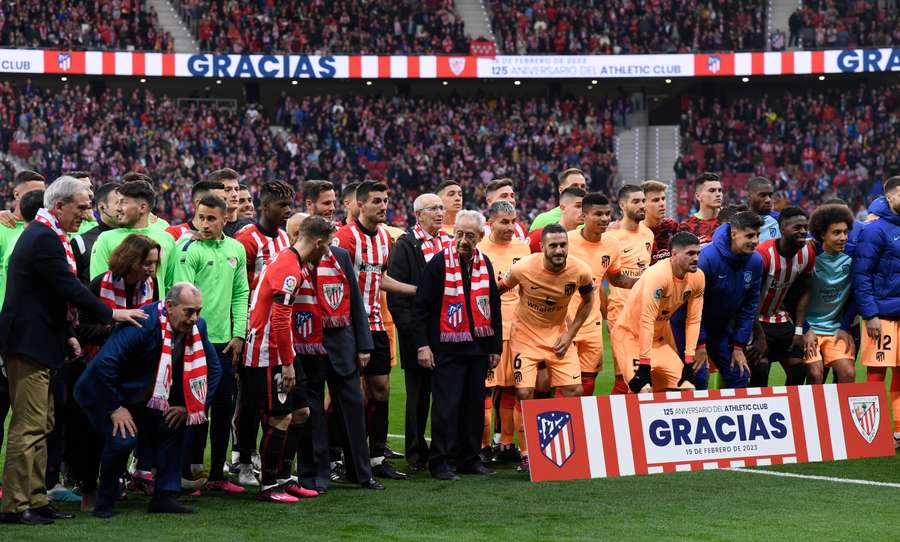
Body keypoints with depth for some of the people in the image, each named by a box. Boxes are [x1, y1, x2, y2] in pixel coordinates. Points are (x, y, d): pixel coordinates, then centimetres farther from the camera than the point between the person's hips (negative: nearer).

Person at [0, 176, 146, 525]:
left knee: (41, 426, 13)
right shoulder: (45, 238, -17)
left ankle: (36, 500, 18)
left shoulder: (46, 235, 16)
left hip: (37, 342, 11)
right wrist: (111, 314, -11)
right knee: (29, 426, -8)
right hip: (29, 344, -11)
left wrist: (67, 336, 16)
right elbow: (70, 288, -20)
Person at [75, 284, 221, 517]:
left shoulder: (197, 327, -9)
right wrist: (115, 409, -27)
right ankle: (104, 501, -6)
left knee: (174, 424, -11)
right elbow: (103, 364, -33)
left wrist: (189, 406, -5)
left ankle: (165, 496, 0)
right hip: (103, 395, -7)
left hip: (143, 400, 7)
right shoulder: (143, 324, -30)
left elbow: (213, 369, 5)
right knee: (123, 439, -28)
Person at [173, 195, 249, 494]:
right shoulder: (189, 250, -8)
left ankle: (216, 475, 18)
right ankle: (189, 473, 5)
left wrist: (238, 334, 6)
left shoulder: (236, 249, 10)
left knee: (224, 407, 10)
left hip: (225, 342, 6)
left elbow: (241, 293, 14)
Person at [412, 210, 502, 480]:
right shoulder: (439, 263, -8)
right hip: (448, 347, -5)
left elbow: (494, 307, 17)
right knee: (447, 404, -6)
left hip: (479, 346, 5)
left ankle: (470, 458, 17)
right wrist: (422, 345, -11)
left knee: (474, 403, 9)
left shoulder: (485, 264, 9)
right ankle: (439, 461, -1)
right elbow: (420, 307, -7)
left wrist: (496, 346, 14)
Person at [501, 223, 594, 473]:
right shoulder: (524, 268, -24)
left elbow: (588, 301, 3)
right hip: (526, 333, -2)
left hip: (558, 332, 2)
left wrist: (569, 334, -3)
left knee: (574, 391, -6)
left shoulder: (580, 271, -17)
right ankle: (526, 454, 2)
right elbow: (502, 287, -2)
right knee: (524, 393, -11)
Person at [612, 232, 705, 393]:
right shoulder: (658, 275, -29)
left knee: (687, 390, 0)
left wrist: (689, 361, -5)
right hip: (630, 334, -7)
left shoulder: (697, 277, -9)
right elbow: (646, 320, -29)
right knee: (644, 391, -25)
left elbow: (693, 320, -3)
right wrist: (644, 365, -28)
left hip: (660, 336, 7)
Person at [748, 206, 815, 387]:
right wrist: (759, 337, -19)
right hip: (757, 320, -7)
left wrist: (798, 330, 1)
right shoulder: (763, 254, -25)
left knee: (799, 370, 3)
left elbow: (804, 293, 7)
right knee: (760, 371, -19)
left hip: (781, 319, 7)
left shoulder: (808, 253, -5)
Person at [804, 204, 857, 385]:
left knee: (848, 373, -13)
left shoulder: (851, 259, -2)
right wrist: (805, 330, -10)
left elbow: (855, 297, 8)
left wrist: (845, 327, 2)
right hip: (809, 328, -3)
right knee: (815, 374, -18)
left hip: (837, 328, 3)